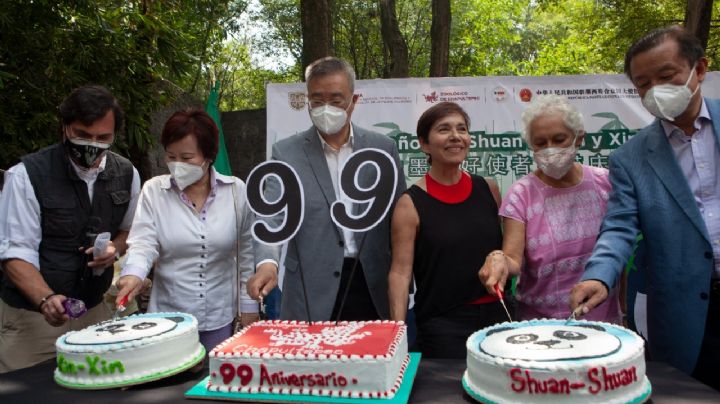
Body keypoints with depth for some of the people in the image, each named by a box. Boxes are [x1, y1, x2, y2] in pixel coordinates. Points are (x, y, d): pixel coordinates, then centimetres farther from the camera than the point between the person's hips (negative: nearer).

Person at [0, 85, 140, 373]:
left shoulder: (127, 174, -1)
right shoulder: (26, 176, -14)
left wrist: (114, 248, -9)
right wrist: (47, 299, -32)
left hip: (94, 311, 4)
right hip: (33, 316, -3)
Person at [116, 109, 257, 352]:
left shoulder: (236, 191, -1)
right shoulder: (153, 191, -1)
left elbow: (246, 254, 4)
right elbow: (143, 243, -6)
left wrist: (249, 306, 6)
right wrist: (134, 273, -27)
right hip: (168, 315, 0)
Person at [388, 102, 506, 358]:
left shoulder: (488, 190, 5)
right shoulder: (410, 204, -8)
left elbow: (508, 249, 15)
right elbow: (400, 272, -12)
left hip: (496, 316, 5)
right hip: (442, 327, -4)